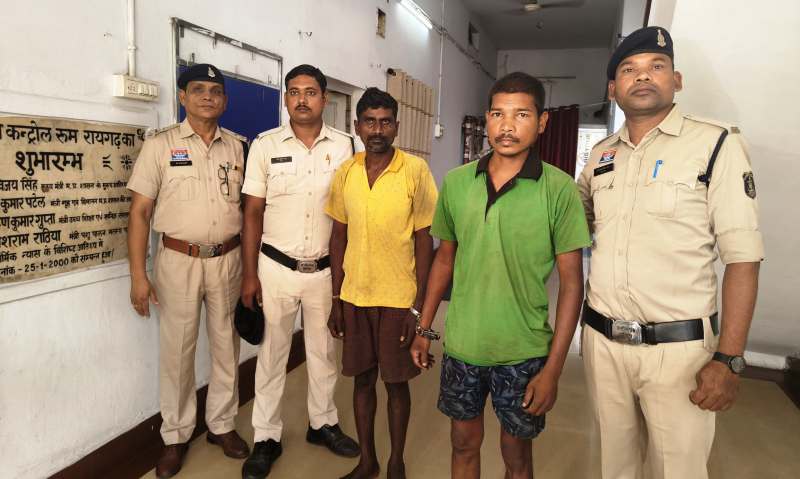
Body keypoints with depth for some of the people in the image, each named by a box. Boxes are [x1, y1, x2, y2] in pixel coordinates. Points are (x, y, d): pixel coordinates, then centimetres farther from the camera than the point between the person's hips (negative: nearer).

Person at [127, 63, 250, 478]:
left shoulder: (238, 146, 6)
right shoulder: (160, 145, -2)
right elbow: (139, 212, -4)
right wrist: (138, 275, -10)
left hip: (227, 259, 3)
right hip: (179, 260, -2)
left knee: (226, 347, 12)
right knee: (176, 351, 7)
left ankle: (222, 424, 30)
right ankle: (176, 436, 25)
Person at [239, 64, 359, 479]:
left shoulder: (343, 145, 0)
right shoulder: (265, 145, -3)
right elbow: (253, 213, -1)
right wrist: (249, 275, -5)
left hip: (326, 269, 1)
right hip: (276, 267, -1)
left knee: (323, 350, 15)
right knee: (272, 353, 10)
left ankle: (322, 422, 36)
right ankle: (267, 437, 27)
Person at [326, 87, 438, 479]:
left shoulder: (415, 171, -9)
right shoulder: (345, 172, 2)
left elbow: (424, 241, -7)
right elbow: (338, 237, 7)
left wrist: (417, 307, -9)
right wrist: (336, 299, 6)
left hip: (398, 299, -3)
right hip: (354, 297, 4)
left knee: (396, 382, 10)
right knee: (362, 378, 15)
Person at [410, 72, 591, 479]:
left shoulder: (560, 190, -12)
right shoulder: (455, 182, -2)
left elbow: (571, 282, -9)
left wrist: (553, 368, -11)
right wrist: (424, 328, 8)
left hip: (524, 352, -2)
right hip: (461, 345, 3)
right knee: (464, 444, 20)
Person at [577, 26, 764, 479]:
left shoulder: (716, 144, -8)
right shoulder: (600, 155, 7)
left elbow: (742, 259, -10)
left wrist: (729, 360, -15)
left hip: (677, 347, -4)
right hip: (601, 341, 4)